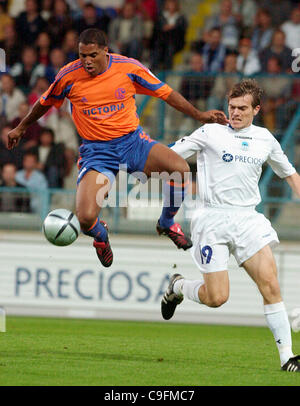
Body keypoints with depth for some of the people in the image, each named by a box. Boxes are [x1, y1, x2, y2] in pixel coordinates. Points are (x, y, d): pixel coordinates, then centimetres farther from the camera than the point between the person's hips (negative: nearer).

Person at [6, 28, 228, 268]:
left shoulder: (129, 68, -7)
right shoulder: (69, 76, -8)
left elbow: (165, 93, 6)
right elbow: (45, 104, 13)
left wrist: (199, 115, 4)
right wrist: (21, 128, 26)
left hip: (133, 141, 1)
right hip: (96, 152, -1)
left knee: (181, 169, -26)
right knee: (86, 219, -23)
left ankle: (167, 223, 7)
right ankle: (100, 235, 20)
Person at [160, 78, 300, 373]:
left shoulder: (265, 139, 13)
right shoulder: (210, 133, 1)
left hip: (248, 219, 3)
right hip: (213, 220, -3)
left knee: (270, 284, -13)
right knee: (216, 298, -7)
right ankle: (177, 287, 26)